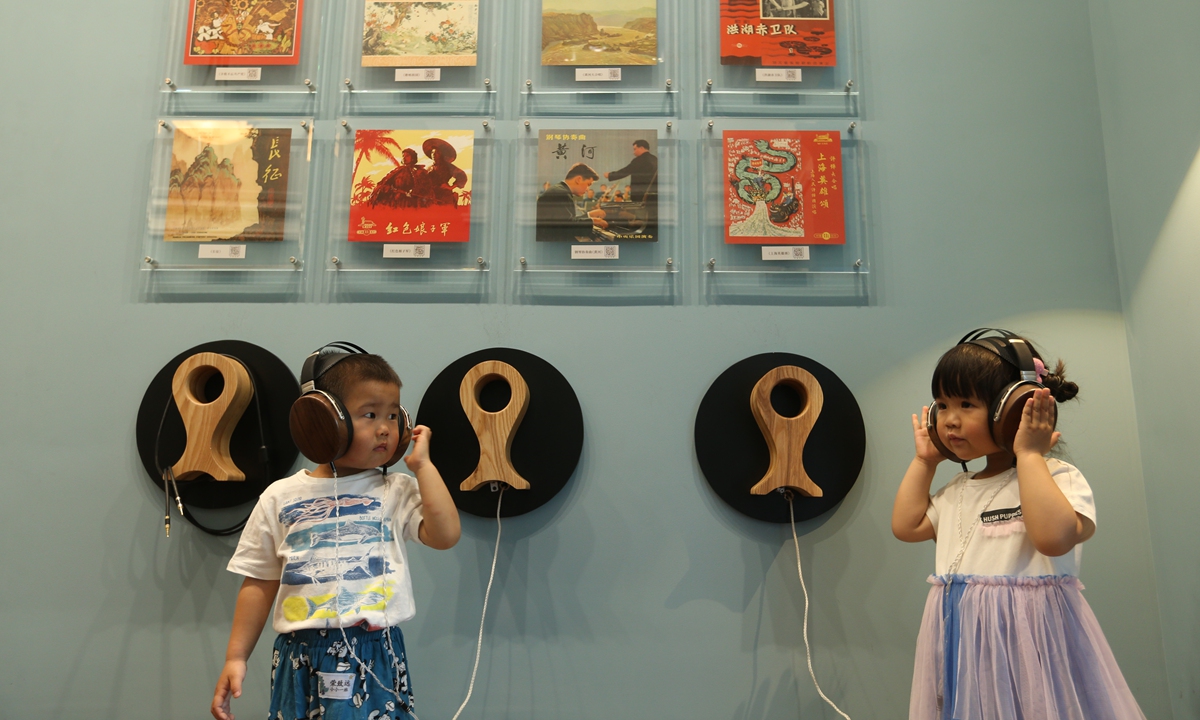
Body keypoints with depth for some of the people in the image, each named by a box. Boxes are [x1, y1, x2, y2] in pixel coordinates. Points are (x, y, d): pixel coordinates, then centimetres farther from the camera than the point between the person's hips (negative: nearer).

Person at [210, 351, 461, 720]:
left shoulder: (398, 492, 0)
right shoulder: (280, 497, 3)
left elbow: (445, 535, -16)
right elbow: (260, 583, 8)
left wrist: (421, 464, -10)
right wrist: (236, 657, 4)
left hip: (375, 657, -1)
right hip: (302, 658, 1)